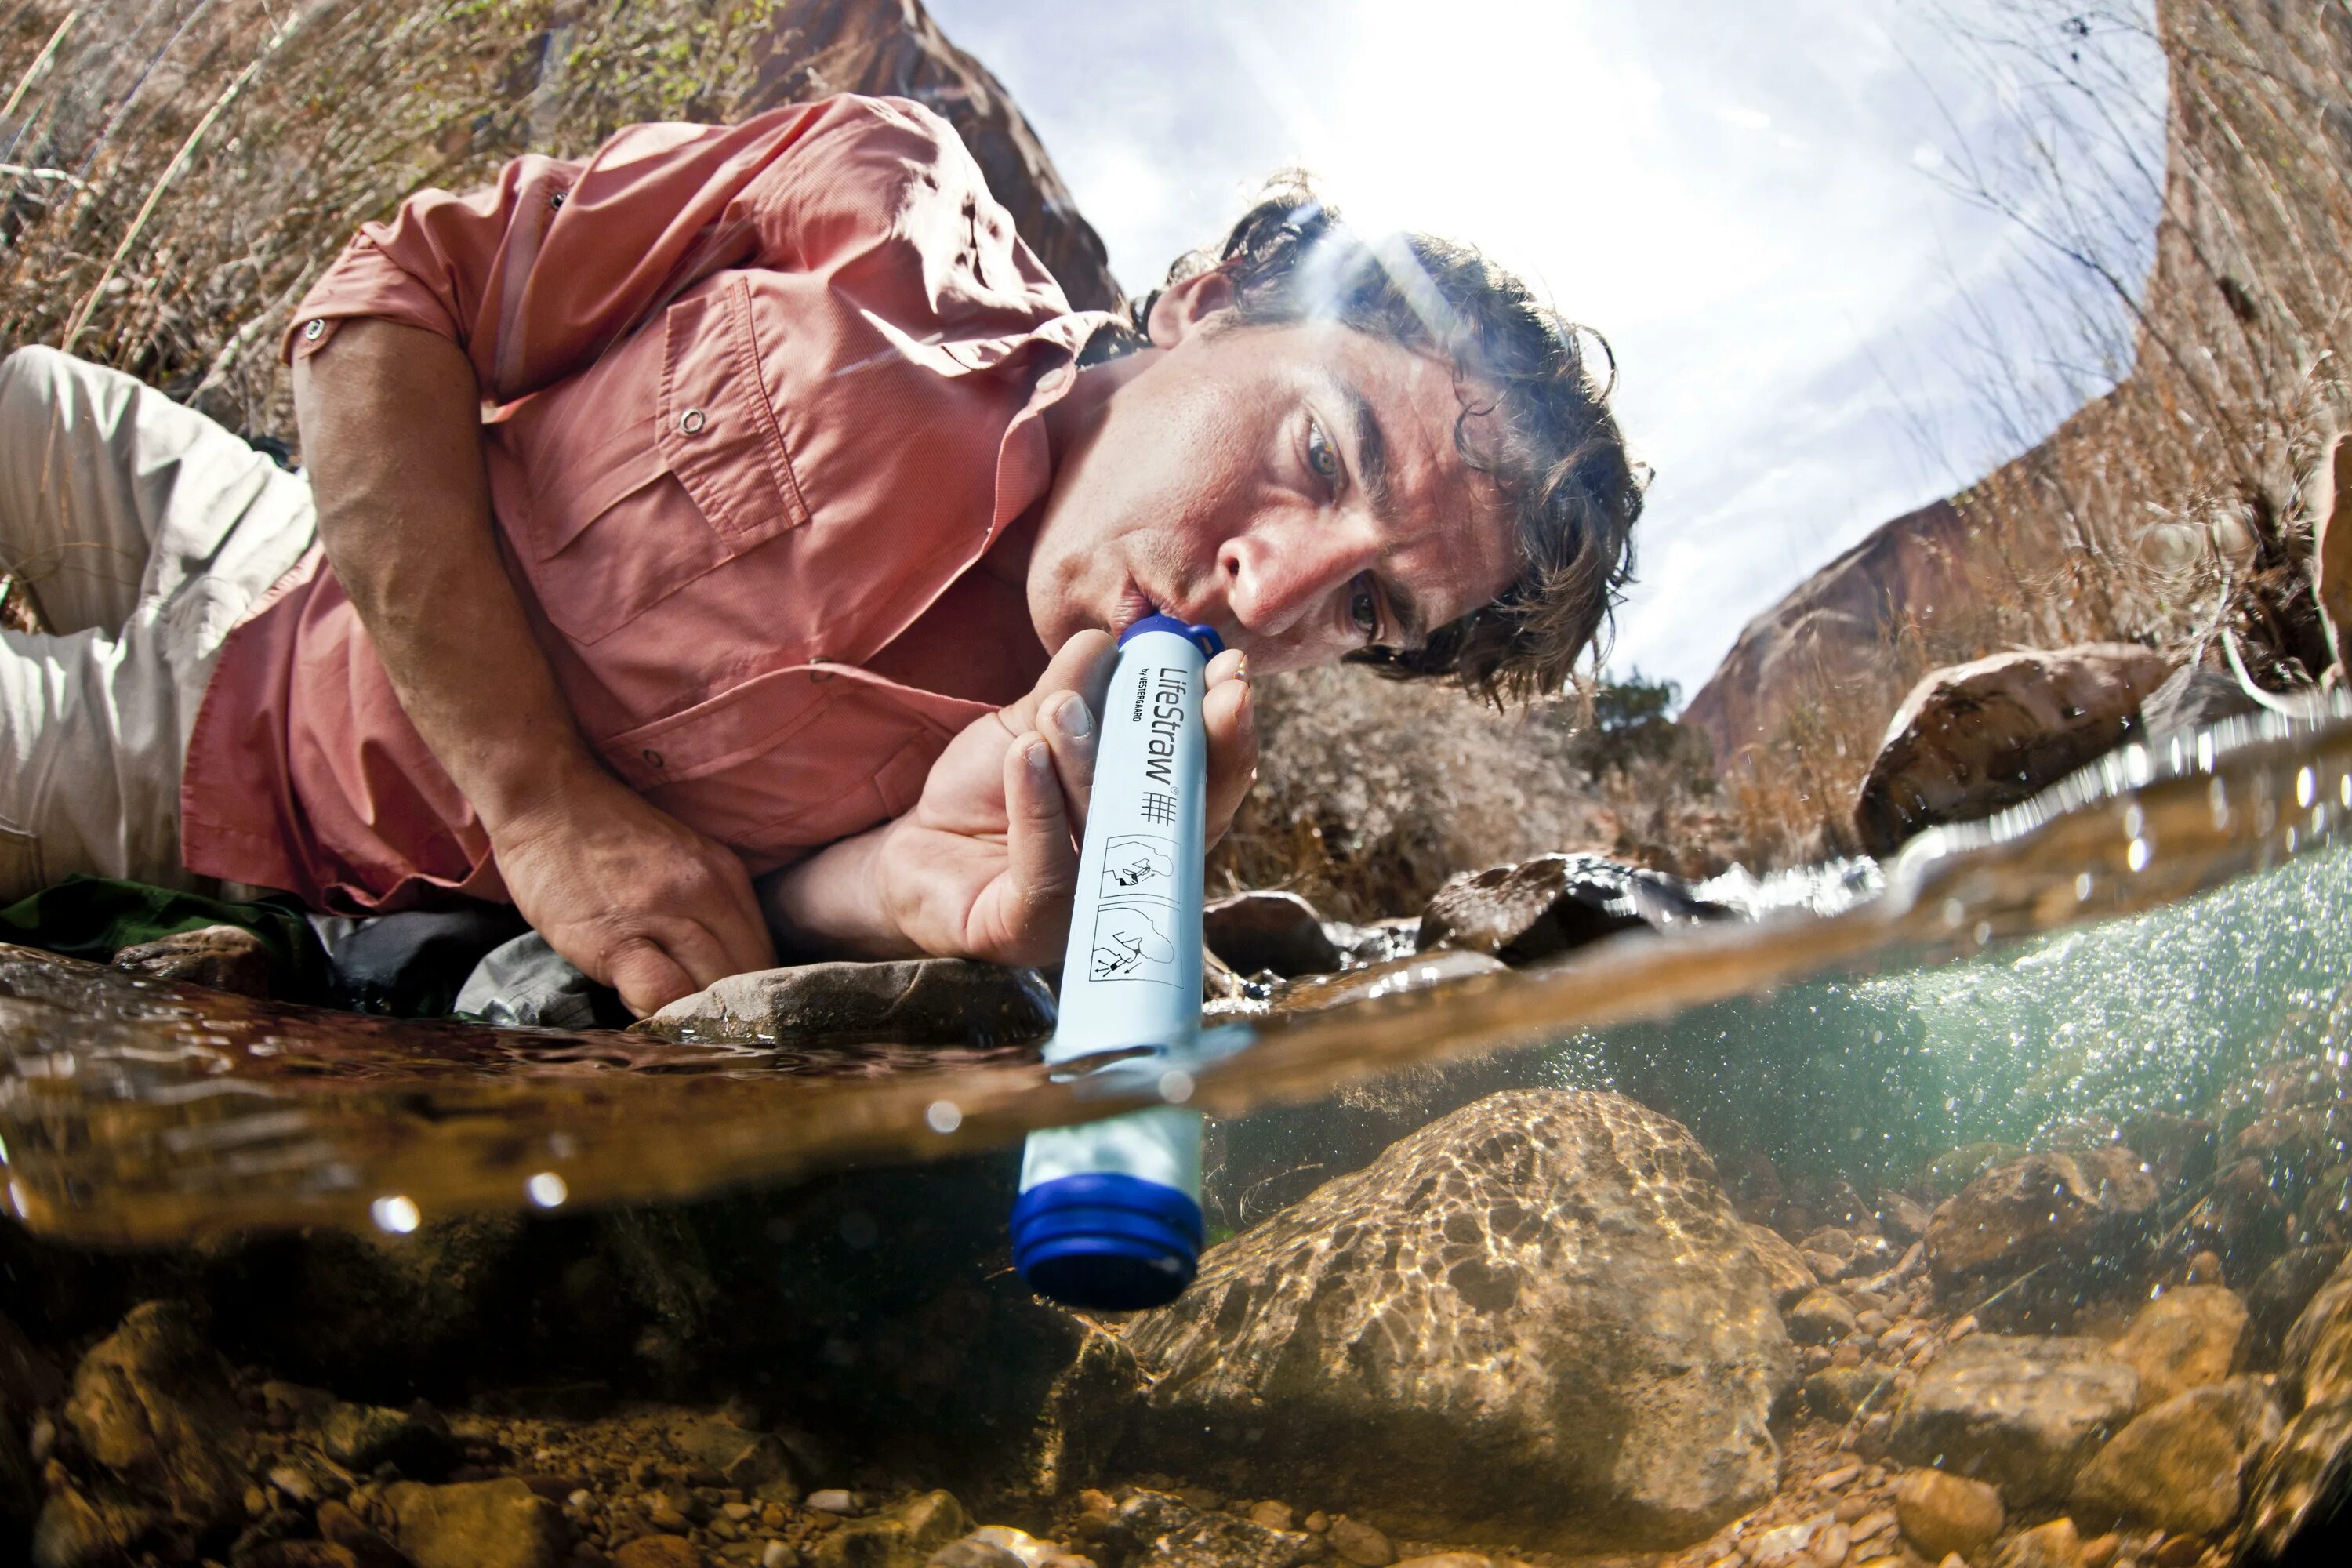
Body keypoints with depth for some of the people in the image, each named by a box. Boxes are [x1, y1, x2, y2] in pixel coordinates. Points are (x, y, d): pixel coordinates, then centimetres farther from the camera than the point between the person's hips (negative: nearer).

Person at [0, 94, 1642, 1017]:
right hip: (291, 550, 2)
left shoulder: (1090, 803, -25)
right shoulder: (886, 203, -25)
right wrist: (543, 799, -29)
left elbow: (702, 930, -18)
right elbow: (391, 298, -19)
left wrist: (911, 884, -42)